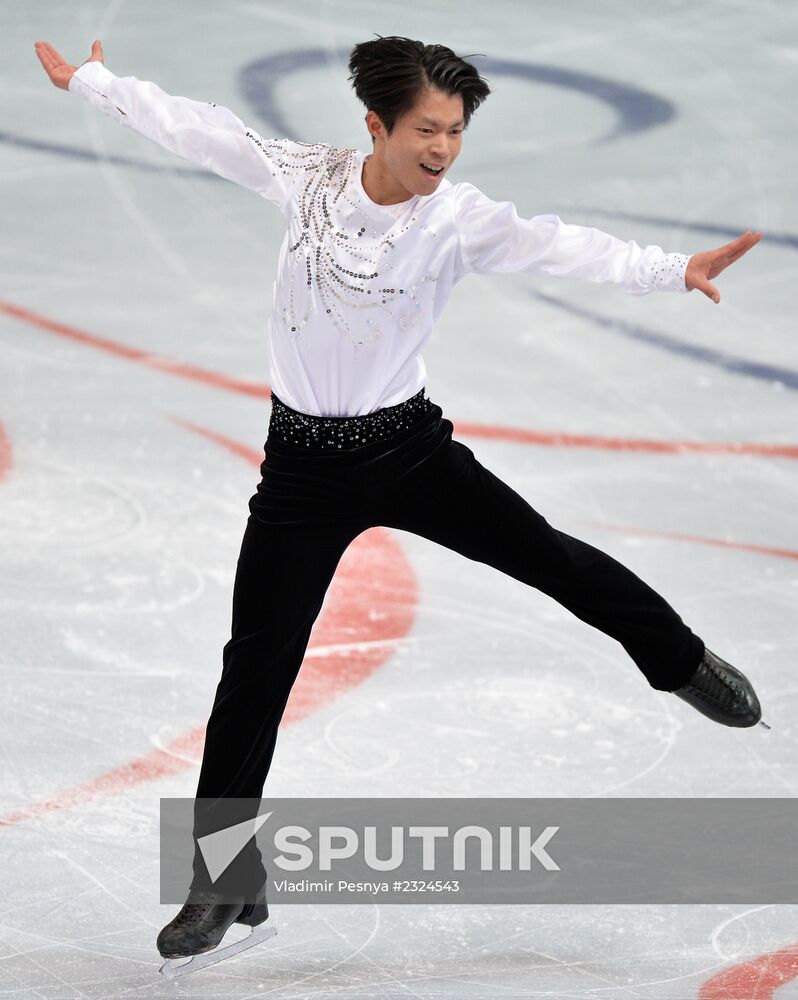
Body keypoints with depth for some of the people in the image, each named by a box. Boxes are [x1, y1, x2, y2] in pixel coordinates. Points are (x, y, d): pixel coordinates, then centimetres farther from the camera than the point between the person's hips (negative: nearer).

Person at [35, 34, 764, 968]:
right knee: (255, 666, 1)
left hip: (407, 445, 0)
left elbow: (552, 245, -30)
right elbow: (200, 129, 2)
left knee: (545, 554, 2)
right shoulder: (306, 176, -10)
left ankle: (681, 659, 32)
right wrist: (89, 81, 11)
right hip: (303, 463, 1)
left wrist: (671, 269, -46)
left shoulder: (459, 217, -15)